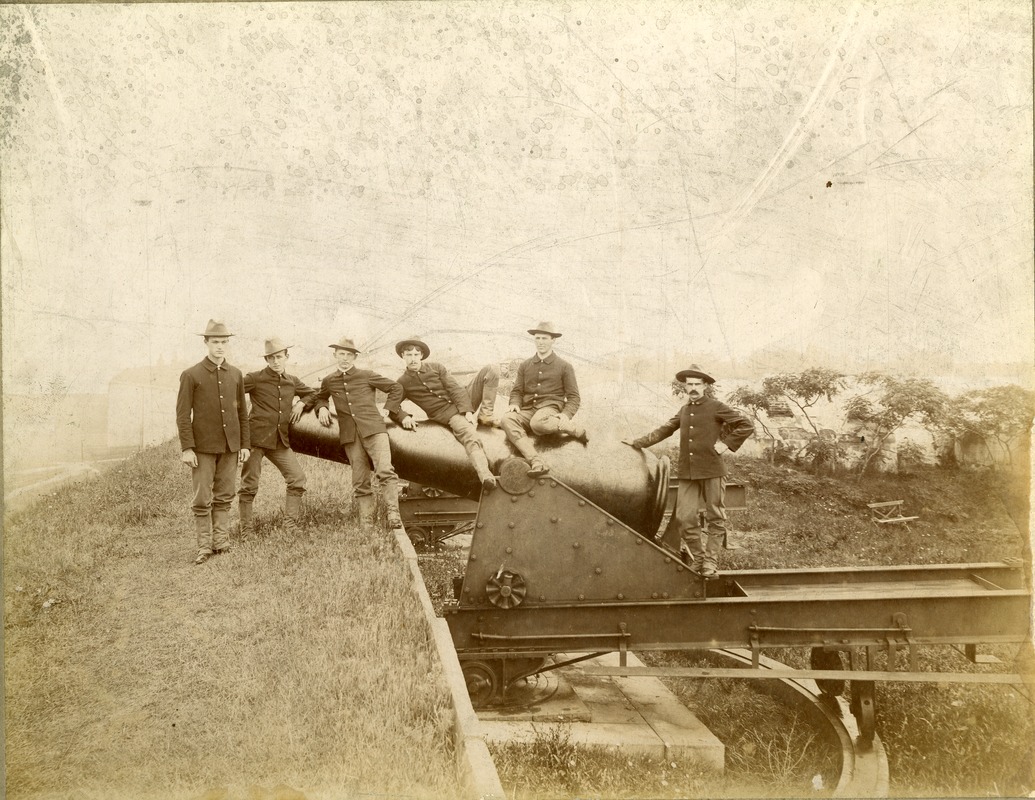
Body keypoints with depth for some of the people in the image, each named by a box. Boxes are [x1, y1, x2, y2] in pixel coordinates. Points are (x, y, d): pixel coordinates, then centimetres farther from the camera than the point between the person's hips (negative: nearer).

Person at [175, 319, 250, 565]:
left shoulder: (236, 375, 8)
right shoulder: (191, 375, -4)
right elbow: (183, 415, -6)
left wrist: (245, 444, 8)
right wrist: (187, 449, -12)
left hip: (230, 446, 4)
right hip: (203, 447, -3)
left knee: (224, 496, 8)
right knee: (202, 500, -1)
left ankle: (221, 540, 16)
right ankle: (204, 547, 6)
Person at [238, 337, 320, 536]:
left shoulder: (292, 382, 13)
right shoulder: (255, 378, -3)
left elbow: (312, 394, 28)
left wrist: (301, 403, 10)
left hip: (280, 441, 5)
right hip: (256, 438, -5)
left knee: (298, 478, -1)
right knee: (249, 485, -1)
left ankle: (290, 525, 7)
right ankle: (247, 530, 8)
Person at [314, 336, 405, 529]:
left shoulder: (367, 375, 8)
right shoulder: (329, 381, 16)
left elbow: (396, 389, 15)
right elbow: (320, 397, 38)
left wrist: (387, 410, 7)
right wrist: (322, 408, 17)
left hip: (373, 429, -3)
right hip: (350, 436, 3)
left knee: (385, 471, -22)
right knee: (360, 483, 0)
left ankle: (393, 515, -24)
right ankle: (366, 525, 1)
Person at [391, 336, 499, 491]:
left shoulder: (435, 367, 7)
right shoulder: (403, 383, 3)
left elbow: (455, 389, -1)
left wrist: (468, 410, -16)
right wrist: (404, 417, -18)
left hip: (462, 402, 4)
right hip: (445, 413, -4)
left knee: (492, 369, -10)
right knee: (469, 434, -38)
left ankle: (485, 414, -13)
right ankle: (486, 476, -54)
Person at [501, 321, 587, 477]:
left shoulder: (564, 367, 13)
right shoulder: (525, 365, 22)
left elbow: (574, 397, 10)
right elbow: (517, 391, 21)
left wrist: (566, 415, -11)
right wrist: (515, 404, -4)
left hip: (550, 408, -3)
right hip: (527, 410, 3)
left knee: (537, 423, -41)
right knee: (507, 419, -33)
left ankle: (577, 430, -12)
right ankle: (536, 462, -45)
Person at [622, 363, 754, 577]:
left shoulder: (716, 407, 0)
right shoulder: (684, 410, 16)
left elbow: (746, 425, -1)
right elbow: (664, 430, 25)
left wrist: (727, 444, -6)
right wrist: (637, 443, 21)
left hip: (711, 471, -5)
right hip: (687, 473, 5)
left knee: (715, 518, 1)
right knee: (685, 519, 0)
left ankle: (711, 562, 8)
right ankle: (697, 559, 14)